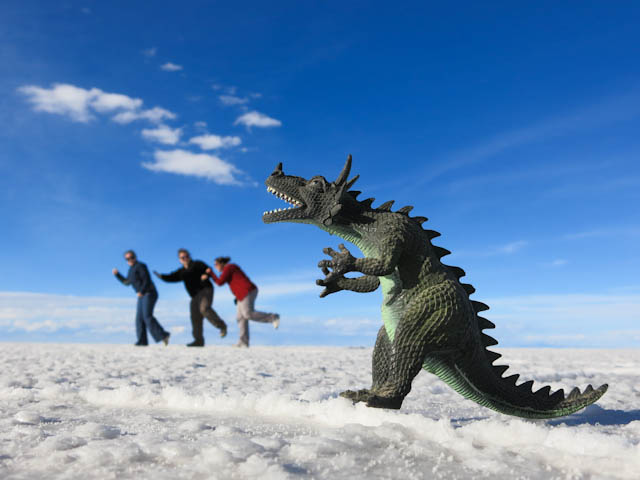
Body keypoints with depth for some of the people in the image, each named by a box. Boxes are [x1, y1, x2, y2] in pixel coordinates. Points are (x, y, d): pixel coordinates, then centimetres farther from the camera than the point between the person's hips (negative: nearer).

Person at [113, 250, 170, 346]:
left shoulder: (140, 266, -10)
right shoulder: (131, 269, 18)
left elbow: (147, 280, -19)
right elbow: (127, 282, 25)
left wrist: (141, 291, -29)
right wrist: (117, 274, 17)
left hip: (149, 293, -9)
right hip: (143, 296, 9)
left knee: (147, 316, -20)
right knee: (139, 318, 0)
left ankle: (163, 335, -20)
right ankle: (142, 340, -1)